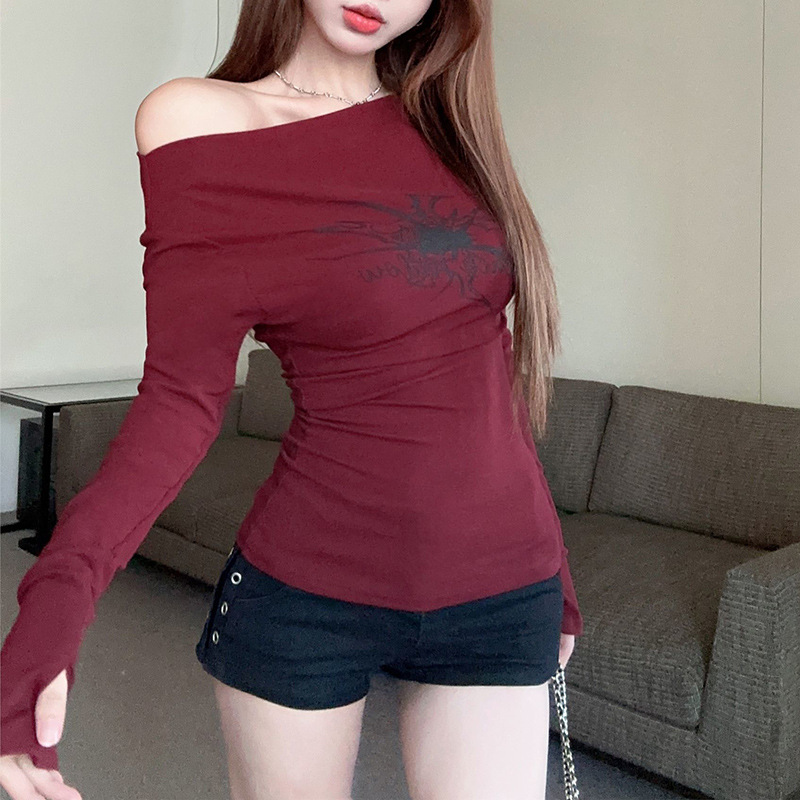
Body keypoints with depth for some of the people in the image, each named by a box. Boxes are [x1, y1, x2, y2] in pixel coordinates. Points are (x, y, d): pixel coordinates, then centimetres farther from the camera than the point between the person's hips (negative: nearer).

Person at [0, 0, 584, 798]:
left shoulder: (443, 116, 6)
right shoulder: (202, 122, -7)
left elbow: (483, 367, 9)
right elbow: (183, 394, -11)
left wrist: (550, 567, 14)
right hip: (304, 593, -3)